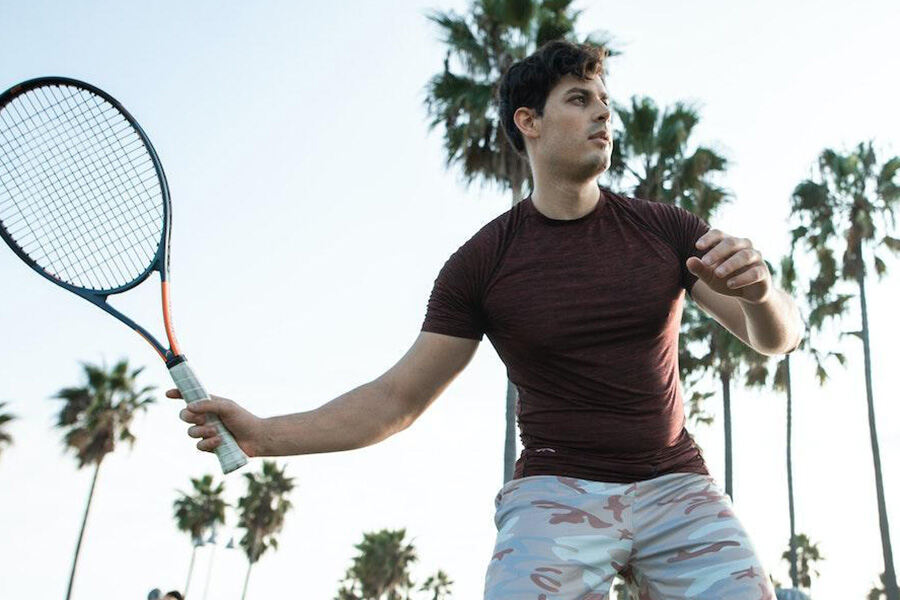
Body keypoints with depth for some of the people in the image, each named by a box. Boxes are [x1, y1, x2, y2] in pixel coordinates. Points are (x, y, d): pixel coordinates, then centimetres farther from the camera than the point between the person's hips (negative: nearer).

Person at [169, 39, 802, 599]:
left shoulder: (667, 228, 3)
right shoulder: (479, 263, -2)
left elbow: (780, 337, 3)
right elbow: (397, 398, 0)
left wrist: (759, 293, -21)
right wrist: (263, 434, -11)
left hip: (675, 485, 3)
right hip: (557, 489, -2)